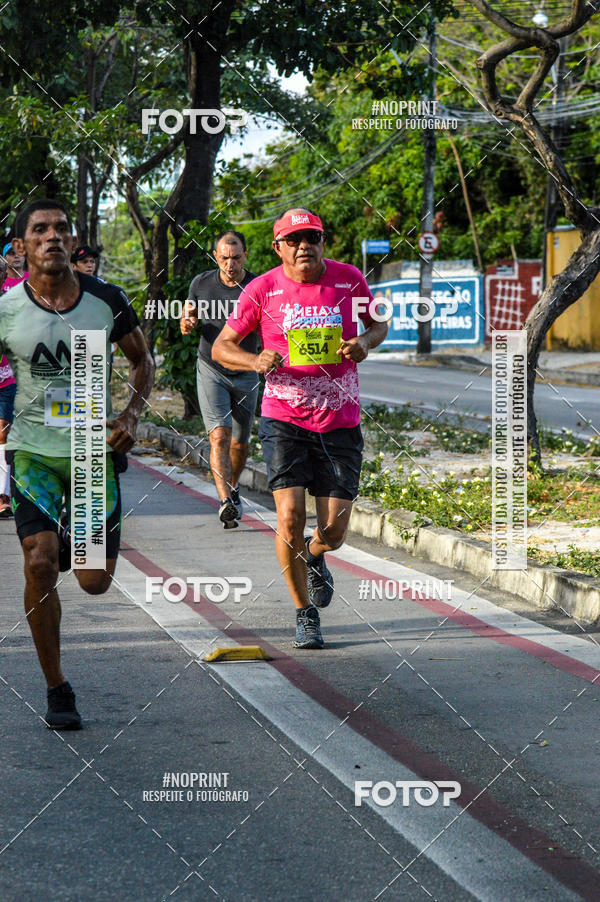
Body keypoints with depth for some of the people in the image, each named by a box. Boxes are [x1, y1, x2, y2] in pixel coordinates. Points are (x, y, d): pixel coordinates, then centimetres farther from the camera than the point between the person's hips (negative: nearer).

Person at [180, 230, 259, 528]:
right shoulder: (201, 283, -3)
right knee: (219, 436, -18)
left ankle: (233, 486, 40)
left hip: (245, 373, 1)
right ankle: (226, 502, -27)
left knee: (240, 442, 12)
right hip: (211, 370, -1)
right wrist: (186, 323, -11)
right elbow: (188, 312, 12)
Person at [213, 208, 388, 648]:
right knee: (290, 518, -13)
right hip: (285, 419, -1)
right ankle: (306, 613, 8)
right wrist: (256, 361, -17)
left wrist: (366, 342, -6)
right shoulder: (263, 289, -4)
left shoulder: (349, 279, 0)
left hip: (340, 422, 1)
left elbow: (379, 324, 17)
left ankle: (313, 556, 38)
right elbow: (222, 347, 4)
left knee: (334, 531, -1)